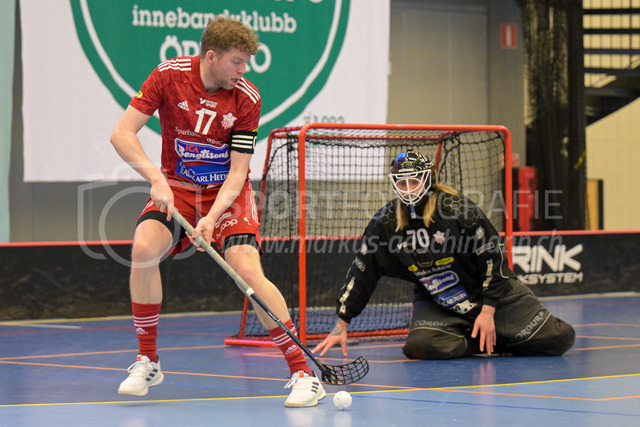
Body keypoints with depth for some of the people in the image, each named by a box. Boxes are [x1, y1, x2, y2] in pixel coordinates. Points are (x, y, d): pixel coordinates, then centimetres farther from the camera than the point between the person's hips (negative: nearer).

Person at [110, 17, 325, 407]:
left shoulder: (246, 98, -14)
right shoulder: (169, 76, -14)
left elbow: (237, 171, -14)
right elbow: (123, 134, -16)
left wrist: (212, 217, -31)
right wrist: (156, 179, -29)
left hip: (227, 193, -1)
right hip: (176, 188, 1)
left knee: (248, 270, -23)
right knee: (144, 247, -27)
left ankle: (303, 373, -16)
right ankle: (147, 363, -9)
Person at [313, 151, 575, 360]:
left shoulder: (457, 209, -18)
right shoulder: (385, 223, -7)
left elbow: (492, 258, -14)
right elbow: (361, 274, -2)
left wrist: (487, 313, -16)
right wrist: (341, 325, -5)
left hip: (493, 294, -2)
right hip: (435, 303, 2)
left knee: (559, 339, -13)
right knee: (419, 346, -32)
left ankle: (493, 339, 12)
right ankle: (486, 344, -7)